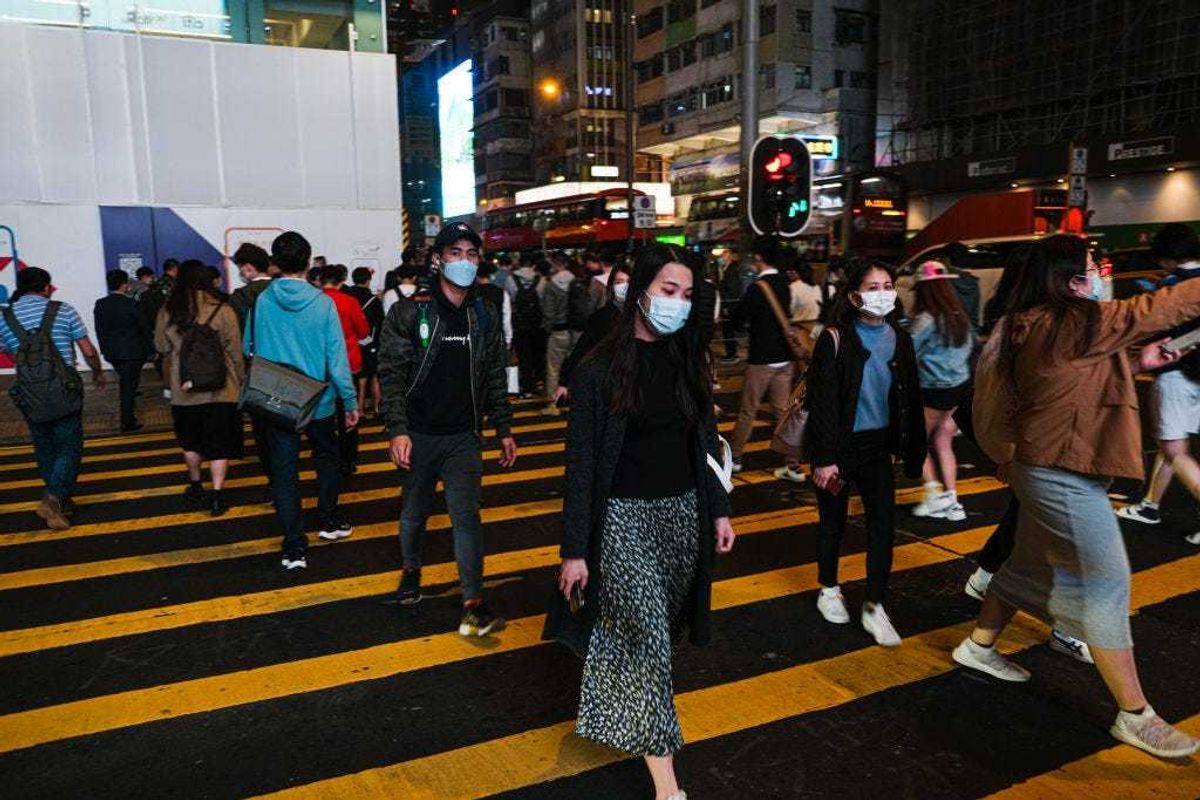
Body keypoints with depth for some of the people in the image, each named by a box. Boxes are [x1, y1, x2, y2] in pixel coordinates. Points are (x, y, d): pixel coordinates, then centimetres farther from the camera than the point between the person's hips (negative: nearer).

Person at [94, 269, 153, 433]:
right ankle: (127, 422, 0)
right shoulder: (132, 304, -14)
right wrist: (152, 349, 1)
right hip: (132, 351, -5)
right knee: (129, 385, -1)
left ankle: (128, 418, 33)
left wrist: (104, 349, 15)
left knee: (125, 381, 22)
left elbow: (99, 330, 6)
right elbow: (144, 327, -9)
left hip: (111, 352, 5)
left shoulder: (99, 305, 0)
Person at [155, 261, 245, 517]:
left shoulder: (168, 312, -3)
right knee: (219, 445, 6)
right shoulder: (222, 309, -10)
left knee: (191, 442, 21)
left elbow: (161, 348, 6)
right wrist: (241, 380, 6)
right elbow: (235, 350, -6)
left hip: (184, 392, 2)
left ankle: (196, 488, 34)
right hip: (221, 390, -2)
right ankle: (216, 496, 4)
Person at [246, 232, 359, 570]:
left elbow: (248, 350, 2)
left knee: (285, 472, 6)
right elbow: (337, 357, -11)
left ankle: (295, 547, 6)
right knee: (326, 457, 23)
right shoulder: (322, 302, -11)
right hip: (318, 401, 0)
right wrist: (350, 401, -4)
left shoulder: (261, 302, -7)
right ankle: (328, 521, 32)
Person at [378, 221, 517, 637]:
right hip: (419, 434, -1)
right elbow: (392, 375, -9)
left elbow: (495, 378, 10)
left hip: (464, 436, 1)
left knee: (466, 514, -5)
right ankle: (411, 571, 41)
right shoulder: (409, 313, -6)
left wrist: (504, 430, 9)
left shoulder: (485, 315, 5)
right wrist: (397, 430, -17)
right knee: (415, 511, 15)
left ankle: (473, 604, -2)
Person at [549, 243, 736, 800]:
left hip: (683, 513, 5)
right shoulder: (600, 369, -11)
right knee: (647, 635, -8)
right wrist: (574, 549, -10)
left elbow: (706, 444, 12)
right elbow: (581, 462, -10)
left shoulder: (689, 362, 4)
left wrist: (718, 511, 10)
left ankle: (623, 718, 42)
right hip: (624, 517, -5)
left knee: (649, 633, 17)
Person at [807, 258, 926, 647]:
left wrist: (914, 450, 8)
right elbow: (821, 402, -14)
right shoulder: (835, 339, -12)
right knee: (833, 521, 12)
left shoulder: (899, 340, 3)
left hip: (878, 447, 4)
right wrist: (824, 458, -17)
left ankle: (875, 607, 11)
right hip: (839, 446, -4)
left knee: (883, 524, 0)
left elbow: (910, 401, 9)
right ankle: (829, 590, 32)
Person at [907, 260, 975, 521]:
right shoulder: (960, 316, 6)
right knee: (943, 444, 15)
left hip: (935, 390, -7)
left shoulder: (926, 320, -18)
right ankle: (951, 501, 17)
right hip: (960, 385, 7)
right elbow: (969, 346, 19)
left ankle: (935, 493, 3)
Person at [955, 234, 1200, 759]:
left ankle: (979, 647, 36)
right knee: (1106, 582, -3)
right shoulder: (1074, 323, -19)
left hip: (1045, 467, 10)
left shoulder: (1034, 326, 7)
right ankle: (1134, 716, 6)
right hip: (1065, 473, -10)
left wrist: (1136, 363, 13)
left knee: (1032, 564, 22)